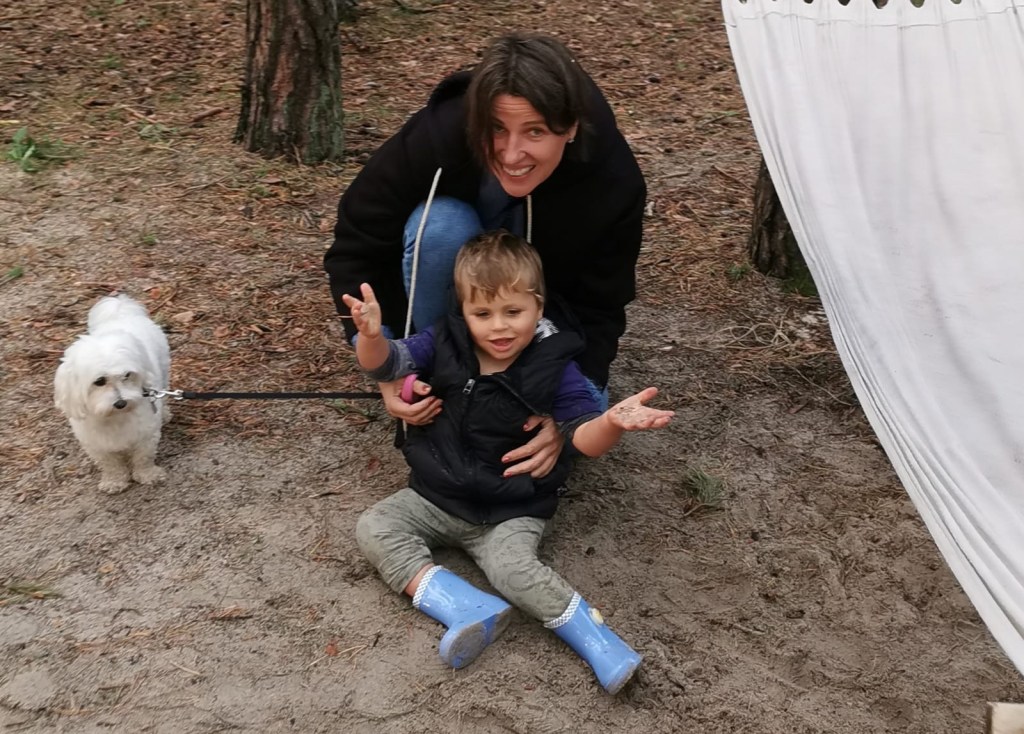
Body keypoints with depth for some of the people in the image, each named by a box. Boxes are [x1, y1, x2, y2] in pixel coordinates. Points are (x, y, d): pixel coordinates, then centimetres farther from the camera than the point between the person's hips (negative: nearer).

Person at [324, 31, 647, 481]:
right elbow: (356, 249, -24)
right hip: (456, 291, 0)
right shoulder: (437, 137, -35)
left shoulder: (614, 181, -32)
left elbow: (598, 308, -23)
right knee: (441, 225, -36)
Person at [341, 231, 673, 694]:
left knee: (512, 568, -31)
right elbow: (385, 363, -12)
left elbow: (584, 439, -18)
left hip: (510, 512, -4)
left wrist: (612, 422, -43)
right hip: (434, 497, 5)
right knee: (374, 527, -16)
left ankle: (592, 636, -14)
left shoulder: (553, 367, -13)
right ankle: (468, 610, -26)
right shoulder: (443, 344, -4)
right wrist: (371, 335, -37)